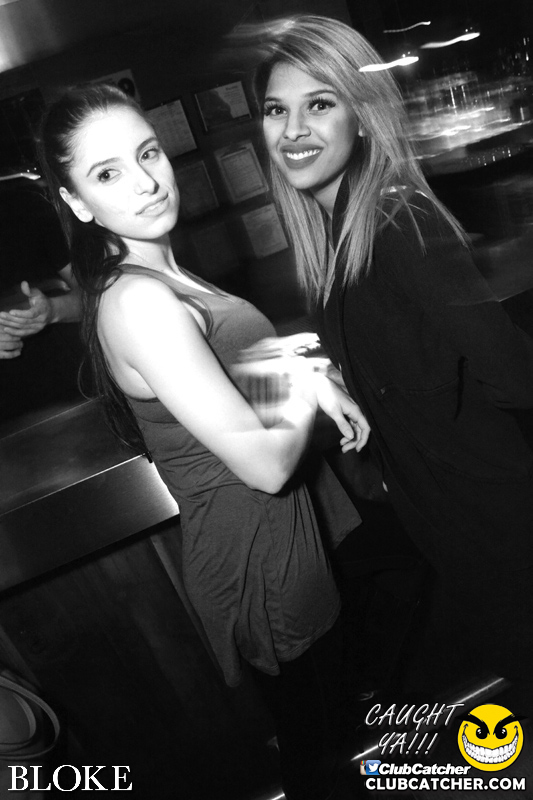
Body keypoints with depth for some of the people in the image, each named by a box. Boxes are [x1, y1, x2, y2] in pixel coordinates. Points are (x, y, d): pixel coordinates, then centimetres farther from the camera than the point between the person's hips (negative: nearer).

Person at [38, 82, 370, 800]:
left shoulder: (159, 276, 4)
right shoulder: (140, 303, -28)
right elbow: (264, 463, -29)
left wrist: (303, 375, -8)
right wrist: (306, 397, -9)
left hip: (267, 532, 9)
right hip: (259, 552, -9)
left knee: (312, 715, 31)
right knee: (307, 740, 19)